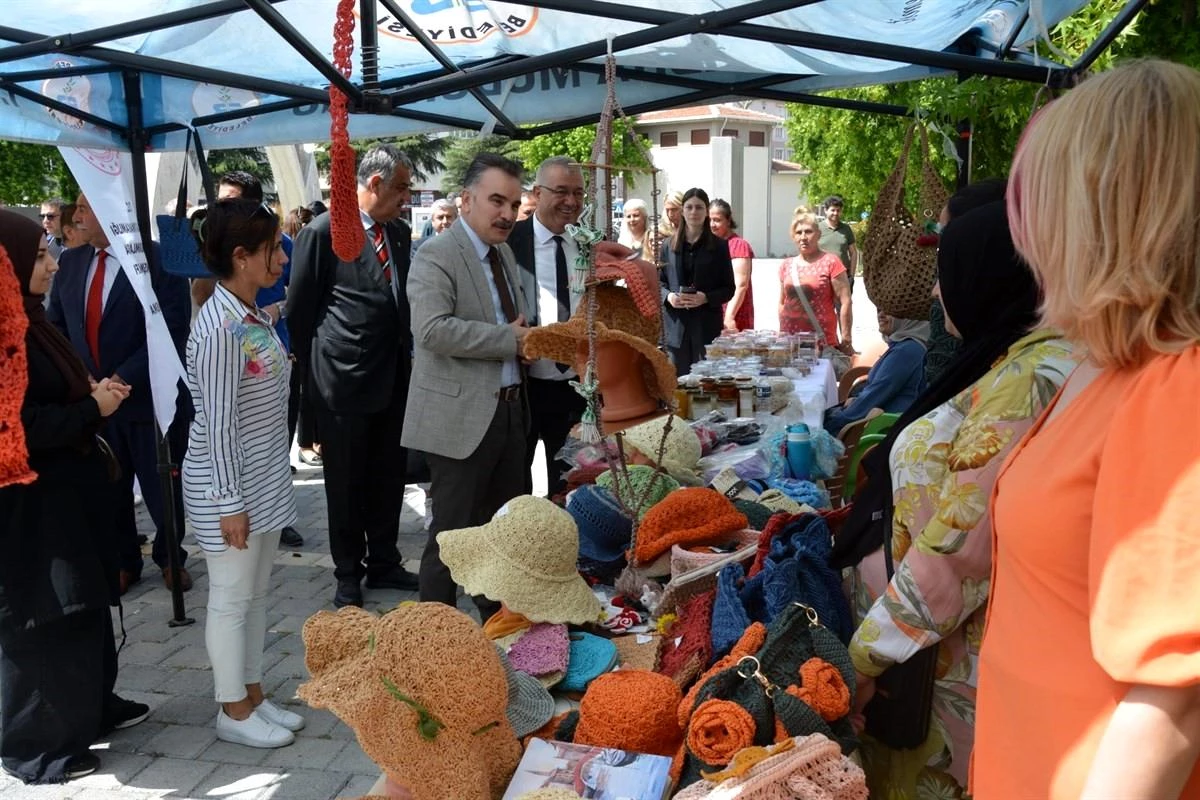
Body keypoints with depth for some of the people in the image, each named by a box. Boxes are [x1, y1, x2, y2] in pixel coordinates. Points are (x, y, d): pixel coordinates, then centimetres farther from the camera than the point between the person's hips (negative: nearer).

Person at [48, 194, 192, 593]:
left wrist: (122, 380, -21)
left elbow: (171, 332, -17)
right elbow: (55, 325, 11)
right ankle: (123, 562, 32)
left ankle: (170, 557, 33)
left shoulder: (161, 260, -12)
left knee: (161, 487, 10)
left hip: (150, 399, -5)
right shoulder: (70, 262, 7)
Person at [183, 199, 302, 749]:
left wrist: (259, 490, 17)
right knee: (231, 598, 5)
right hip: (230, 484, -9)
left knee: (256, 593, 17)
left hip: (264, 477, 9)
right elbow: (218, 423, -21)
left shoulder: (256, 316, 6)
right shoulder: (220, 328, -22)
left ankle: (253, 694, 31)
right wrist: (229, 501, -17)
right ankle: (234, 711, 20)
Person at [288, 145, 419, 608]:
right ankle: (348, 575, 23)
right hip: (344, 380, -6)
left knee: (389, 478, 14)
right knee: (346, 483, 8)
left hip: (394, 378, 6)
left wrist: (406, 356, 10)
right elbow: (300, 309, -5)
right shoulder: (324, 231, -10)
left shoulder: (399, 233, 9)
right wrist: (315, 372, 0)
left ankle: (383, 564, 30)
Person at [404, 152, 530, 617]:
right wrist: (509, 339, -20)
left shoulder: (504, 252, 15)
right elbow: (432, 329, -27)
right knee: (452, 535, 1)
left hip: (510, 411, 9)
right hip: (461, 418, -8)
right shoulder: (436, 257, -12)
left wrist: (524, 336, 7)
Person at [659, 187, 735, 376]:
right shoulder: (668, 245, 10)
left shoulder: (719, 246, 5)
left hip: (707, 325, -1)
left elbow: (728, 289, 4)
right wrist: (668, 296, -8)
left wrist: (706, 297, -14)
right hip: (676, 325, 2)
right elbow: (659, 282, 13)